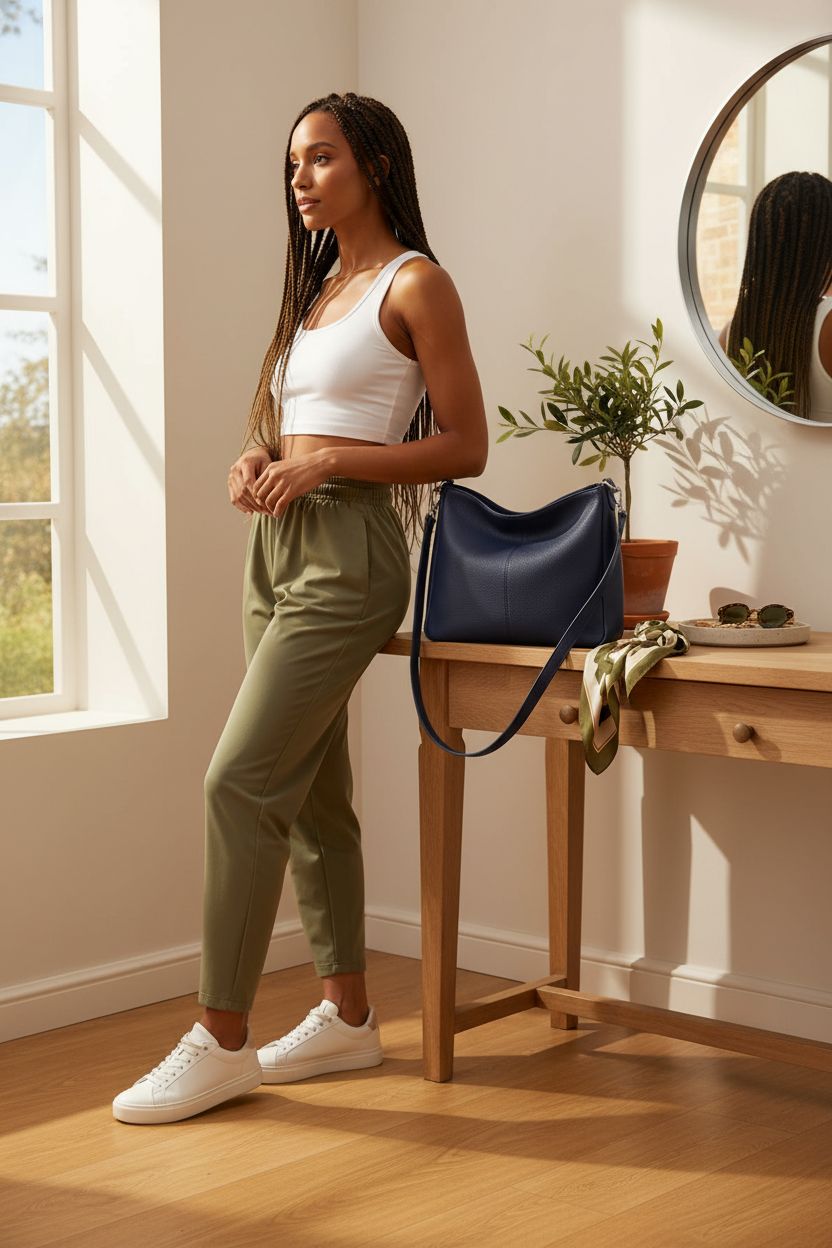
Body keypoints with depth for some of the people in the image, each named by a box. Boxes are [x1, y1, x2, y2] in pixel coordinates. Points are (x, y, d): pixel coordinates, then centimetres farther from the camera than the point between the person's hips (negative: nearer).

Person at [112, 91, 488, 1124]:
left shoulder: (416, 284, -4)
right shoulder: (318, 287, 19)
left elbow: (465, 446, -9)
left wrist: (325, 460, -16)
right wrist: (258, 460, 3)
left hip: (348, 547, -8)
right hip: (276, 540, 8)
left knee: (240, 779, -14)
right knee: (308, 788, 9)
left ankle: (221, 1039, -6)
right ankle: (346, 1017, 19)